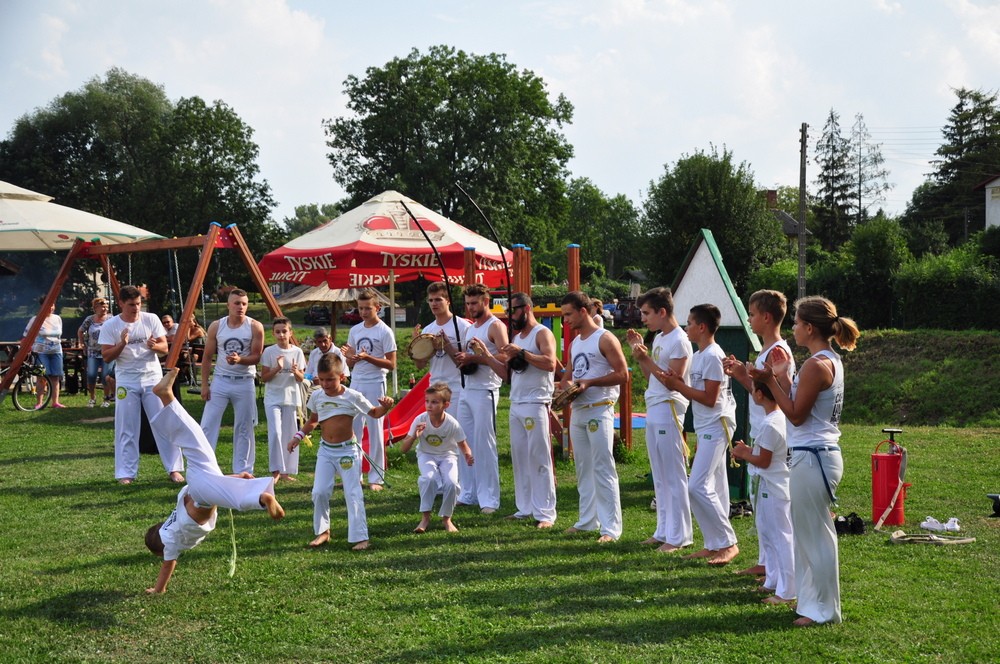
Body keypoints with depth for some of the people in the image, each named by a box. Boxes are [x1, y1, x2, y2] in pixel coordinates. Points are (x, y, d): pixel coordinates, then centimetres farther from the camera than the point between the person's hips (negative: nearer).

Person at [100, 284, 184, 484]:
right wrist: (122, 344, -20)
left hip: (152, 378, 1)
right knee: (126, 429, 1)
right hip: (126, 381, -1)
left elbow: (164, 347, 1)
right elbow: (106, 357, -4)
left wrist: (154, 346, -21)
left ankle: (174, 468, 7)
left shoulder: (151, 319, -1)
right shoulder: (110, 326, -4)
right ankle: (126, 473, 10)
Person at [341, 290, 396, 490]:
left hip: (375, 385, -6)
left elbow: (391, 364, -10)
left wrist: (367, 358, -21)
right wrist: (347, 355, -9)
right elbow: (351, 364, 14)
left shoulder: (385, 332, -7)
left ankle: (376, 477, 6)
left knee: (375, 431, -1)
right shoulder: (355, 330, 10)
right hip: (356, 383, 6)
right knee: (352, 429, 8)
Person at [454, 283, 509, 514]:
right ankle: (468, 493, 16)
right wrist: (461, 358, 2)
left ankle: (489, 498, -3)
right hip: (466, 391, 8)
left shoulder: (496, 326, -7)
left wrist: (478, 356, -22)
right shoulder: (469, 329, 19)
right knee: (465, 444, 9)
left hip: (485, 392, -8)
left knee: (484, 444, -7)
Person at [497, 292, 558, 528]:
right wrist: (507, 360, 3)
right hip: (516, 404, 8)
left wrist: (521, 353, -21)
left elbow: (550, 363, -22)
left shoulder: (542, 334, -5)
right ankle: (525, 508, 12)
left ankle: (545, 513, -4)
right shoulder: (517, 336, 19)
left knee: (539, 458, -7)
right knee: (519, 457, 7)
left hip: (536, 405, -8)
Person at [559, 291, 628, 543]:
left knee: (603, 470, -8)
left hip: (599, 410, -8)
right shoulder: (574, 344, 16)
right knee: (583, 470, 13)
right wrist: (566, 386, 4)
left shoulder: (605, 339, -9)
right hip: (577, 411, 8)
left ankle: (611, 528, -7)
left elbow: (622, 375, -14)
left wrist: (589, 382, -20)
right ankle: (588, 521, 22)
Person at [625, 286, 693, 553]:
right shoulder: (658, 338, 15)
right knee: (659, 477, 13)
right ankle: (664, 531, 21)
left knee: (674, 477, -4)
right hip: (653, 411, 9)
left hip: (669, 412, -9)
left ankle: (679, 536, 2)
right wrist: (638, 350, 11)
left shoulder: (679, 341, -13)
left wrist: (645, 358, -18)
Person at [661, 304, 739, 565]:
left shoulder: (713, 356, -15)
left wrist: (678, 386, -12)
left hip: (716, 426, -10)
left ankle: (728, 543, -7)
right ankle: (715, 545, 15)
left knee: (698, 486, -14)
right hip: (706, 428, 10)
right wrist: (678, 383, 1)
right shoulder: (699, 356, 15)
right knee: (712, 489, 10)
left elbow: (709, 398, -19)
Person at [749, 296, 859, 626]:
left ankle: (824, 609, 10)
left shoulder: (816, 365, -18)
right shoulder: (831, 360, 12)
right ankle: (811, 599, 28)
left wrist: (770, 381, -12)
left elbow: (796, 415, -16)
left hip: (811, 458, -10)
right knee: (808, 531, 18)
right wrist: (781, 377, 12)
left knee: (815, 534, 0)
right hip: (822, 453, 10)